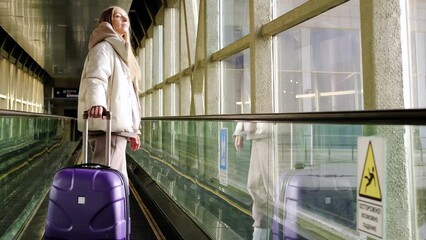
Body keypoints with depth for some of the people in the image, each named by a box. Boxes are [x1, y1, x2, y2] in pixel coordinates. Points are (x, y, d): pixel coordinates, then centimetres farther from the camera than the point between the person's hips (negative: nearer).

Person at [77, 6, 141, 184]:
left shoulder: (121, 52, 30)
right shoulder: (104, 47, 1)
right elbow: (95, 78, -21)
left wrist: (134, 129, 26)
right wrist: (96, 102, -42)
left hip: (118, 123, 10)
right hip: (108, 123, -10)